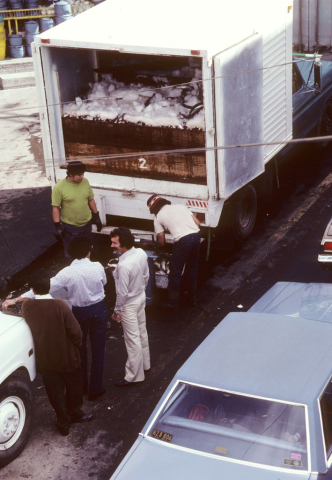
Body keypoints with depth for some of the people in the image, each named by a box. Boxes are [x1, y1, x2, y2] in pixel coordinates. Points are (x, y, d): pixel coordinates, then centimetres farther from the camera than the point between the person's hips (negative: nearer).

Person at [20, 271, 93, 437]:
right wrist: (77, 344, 0)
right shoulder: (60, 306, -27)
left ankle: (63, 422, 33)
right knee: (74, 387, 24)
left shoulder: (26, 306, -17)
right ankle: (75, 413, 43)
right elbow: (75, 331, -20)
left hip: (45, 359, 2)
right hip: (67, 358, -2)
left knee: (55, 392, 20)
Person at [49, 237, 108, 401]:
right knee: (98, 349, 11)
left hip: (79, 312, 0)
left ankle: (82, 384, 37)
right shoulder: (97, 267, -17)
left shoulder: (66, 273, -21)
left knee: (79, 348, 22)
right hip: (98, 310, 0)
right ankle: (95, 389, 18)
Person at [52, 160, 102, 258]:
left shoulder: (85, 182, -5)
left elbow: (91, 200, 7)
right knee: (71, 255, 9)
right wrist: (57, 226, -15)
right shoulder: (59, 187, -18)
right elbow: (55, 208, -13)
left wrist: (96, 216, 10)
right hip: (69, 227, -4)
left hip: (86, 224, 4)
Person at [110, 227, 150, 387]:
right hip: (141, 297, 8)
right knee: (142, 333, 24)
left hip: (129, 304, -8)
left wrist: (117, 311, -10)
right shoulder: (141, 253, -11)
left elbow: (122, 292, -25)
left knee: (133, 340, 5)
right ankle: (144, 364, 44)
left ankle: (133, 376, 18)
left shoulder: (124, 265, -34)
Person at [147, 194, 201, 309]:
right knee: (192, 268, 26)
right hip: (196, 235, 6)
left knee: (175, 273, 11)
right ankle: (193, 297, 40)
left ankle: (173, 303, 19)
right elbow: (197, 223, 16)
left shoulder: (158, 216, 10)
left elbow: (161, 242, 12)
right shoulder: (181, 206, 22)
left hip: (182, 240, -6)